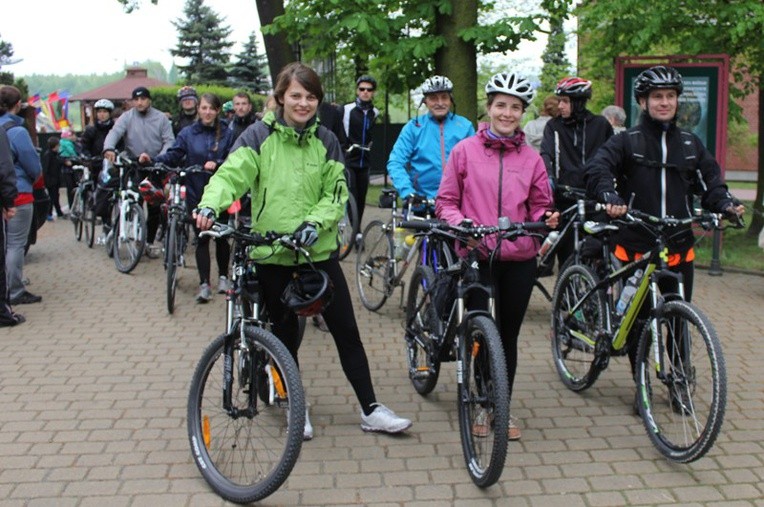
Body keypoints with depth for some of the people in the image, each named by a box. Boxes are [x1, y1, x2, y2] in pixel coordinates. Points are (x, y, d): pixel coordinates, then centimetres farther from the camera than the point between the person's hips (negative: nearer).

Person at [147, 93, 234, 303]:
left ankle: (223, 277, 29)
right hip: (196, 194, 0)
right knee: (201, 238, 1)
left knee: (221, 236, 10)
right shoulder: (188, 133, 2)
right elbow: (173, 155, -5)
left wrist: (216, 164, -22)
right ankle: (204, 284, 3)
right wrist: (153, 160, -22)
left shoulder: (227, 133, 1)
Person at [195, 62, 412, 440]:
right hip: (272, 254, -2)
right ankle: (297, 408, 28)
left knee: (346, 331, 5)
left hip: (319, 251, 2)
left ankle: (371, 410, 16)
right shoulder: (260, 135, -5)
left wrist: (315, 223, -18)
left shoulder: (326, 141, 2)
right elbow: (232, 173, -17)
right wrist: (209, 204, -36)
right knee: (286, 334, 11)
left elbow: (336, 194, 1)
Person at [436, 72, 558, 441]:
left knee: (508, 337, 10)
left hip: (520, 259, 3)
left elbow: (539, 206, 13)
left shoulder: (531, 159, 8)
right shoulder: (465, 151, 1)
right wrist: (461, 223, -17)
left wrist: (547, 218, -9)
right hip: (478, 256, -2)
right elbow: (446, 202, 2)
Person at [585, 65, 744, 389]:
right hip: (636, 245, -2)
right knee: (636, 317, 4)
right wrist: (611, 198, -33)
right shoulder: (627, 141, 0)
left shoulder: (690, 144, 12)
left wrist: (727, 204, -9)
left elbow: (710, 183, 12)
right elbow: (597, 170, -14)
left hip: (679, 247, 3)